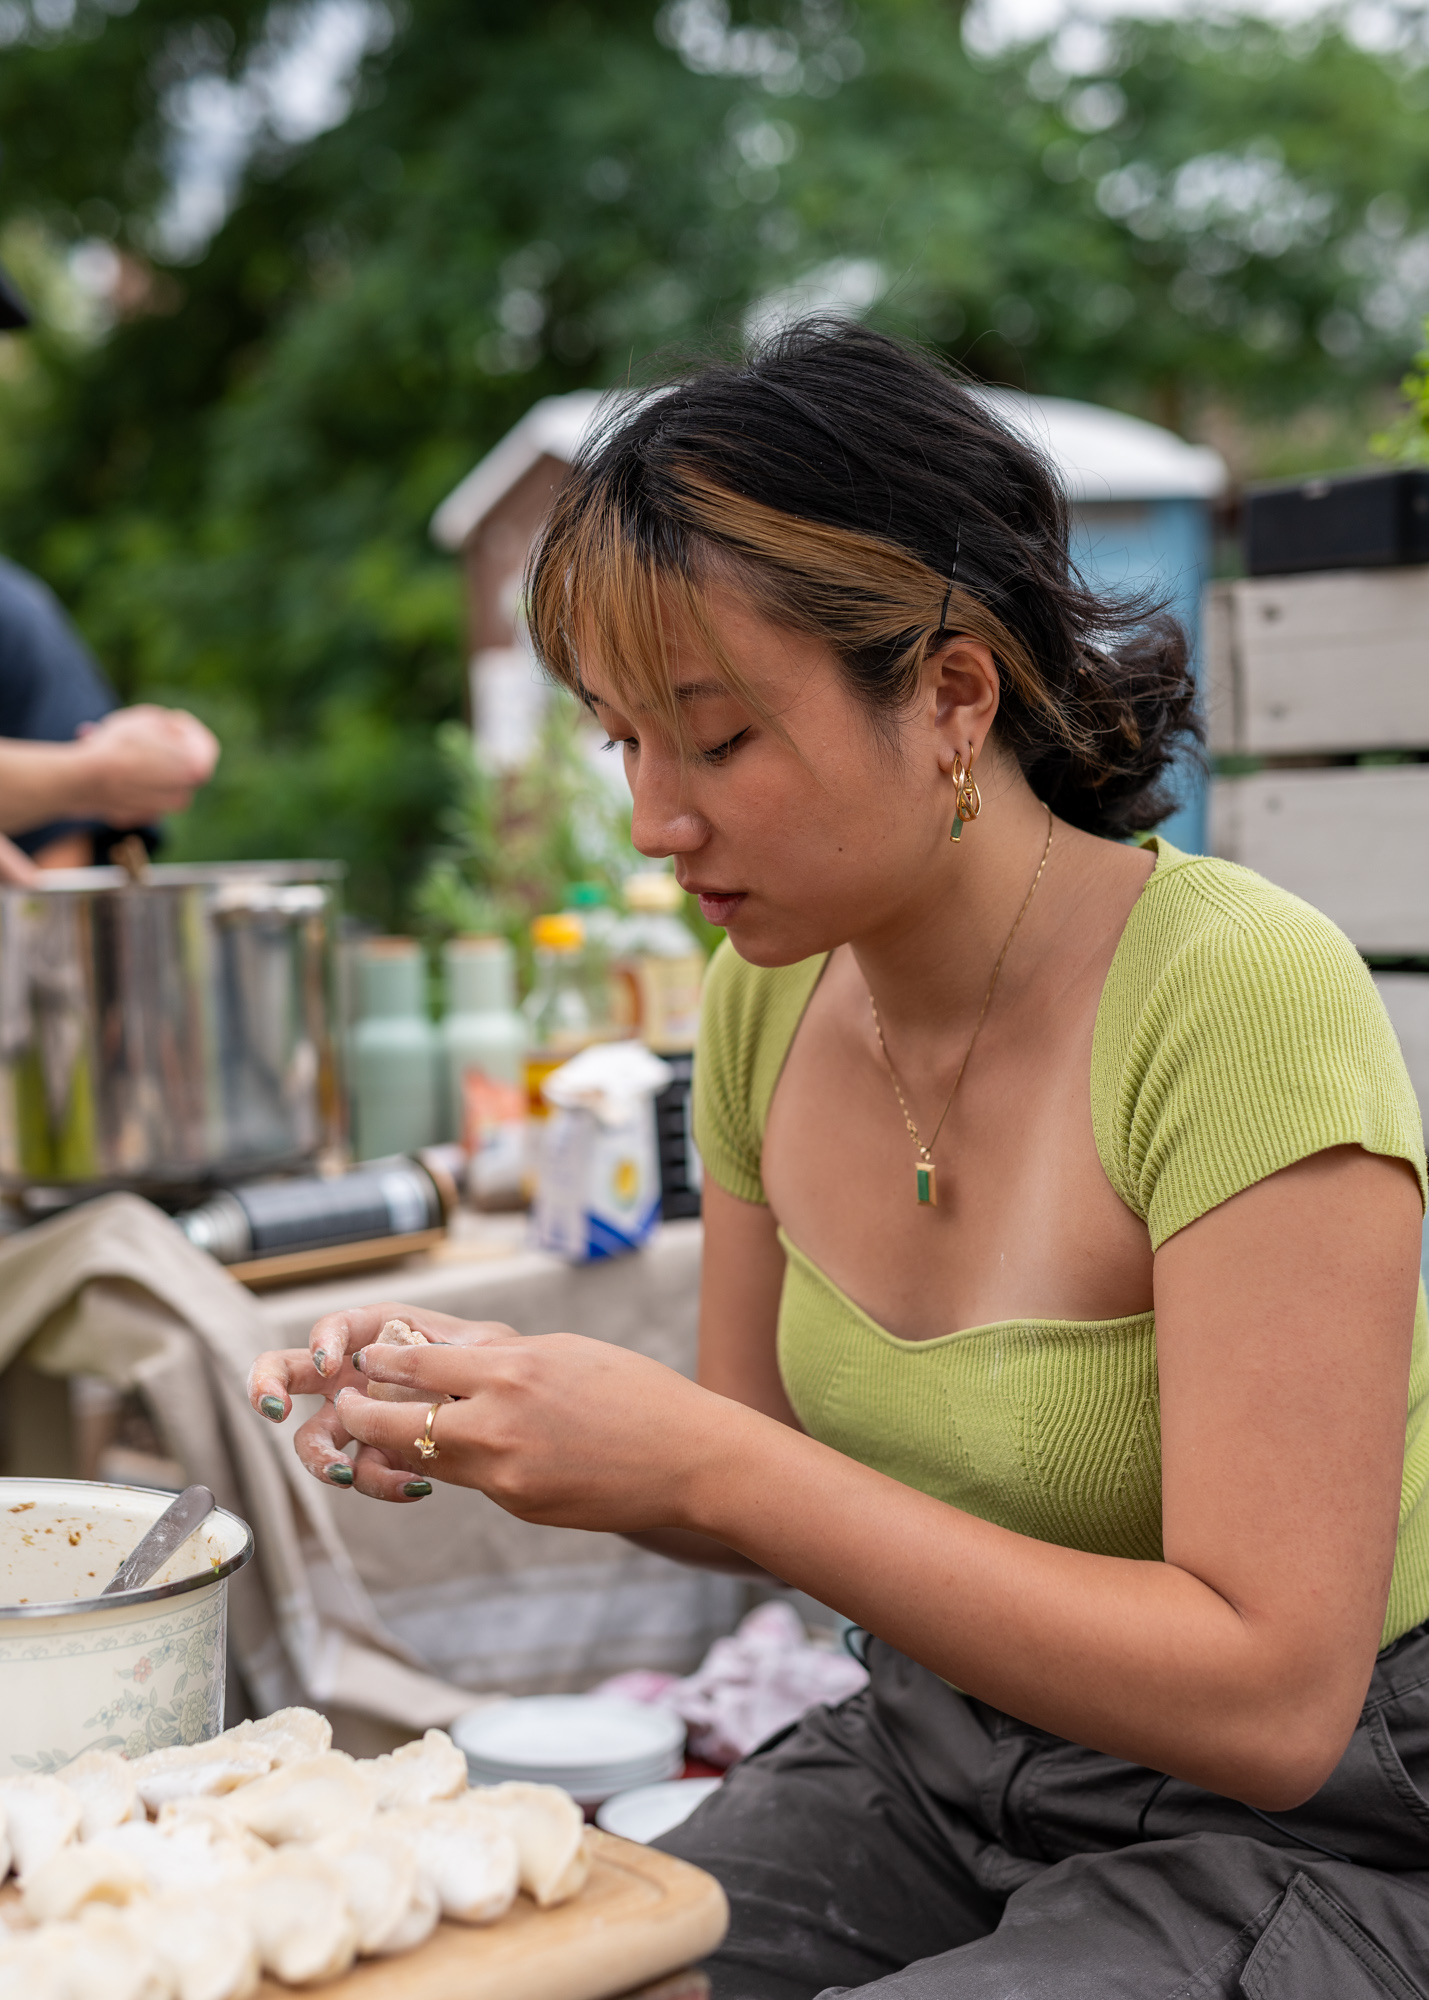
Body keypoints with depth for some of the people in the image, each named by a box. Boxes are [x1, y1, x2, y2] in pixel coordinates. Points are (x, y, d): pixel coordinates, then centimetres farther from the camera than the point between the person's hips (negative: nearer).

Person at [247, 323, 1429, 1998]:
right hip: (930, 1763, 6)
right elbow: (782, 1498, 8)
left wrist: (704, 1463, -29)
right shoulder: (769, 995, -3)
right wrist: (498, 1417, -13)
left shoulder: (1237, 995, -25)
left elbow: (1271, 1698, -26)